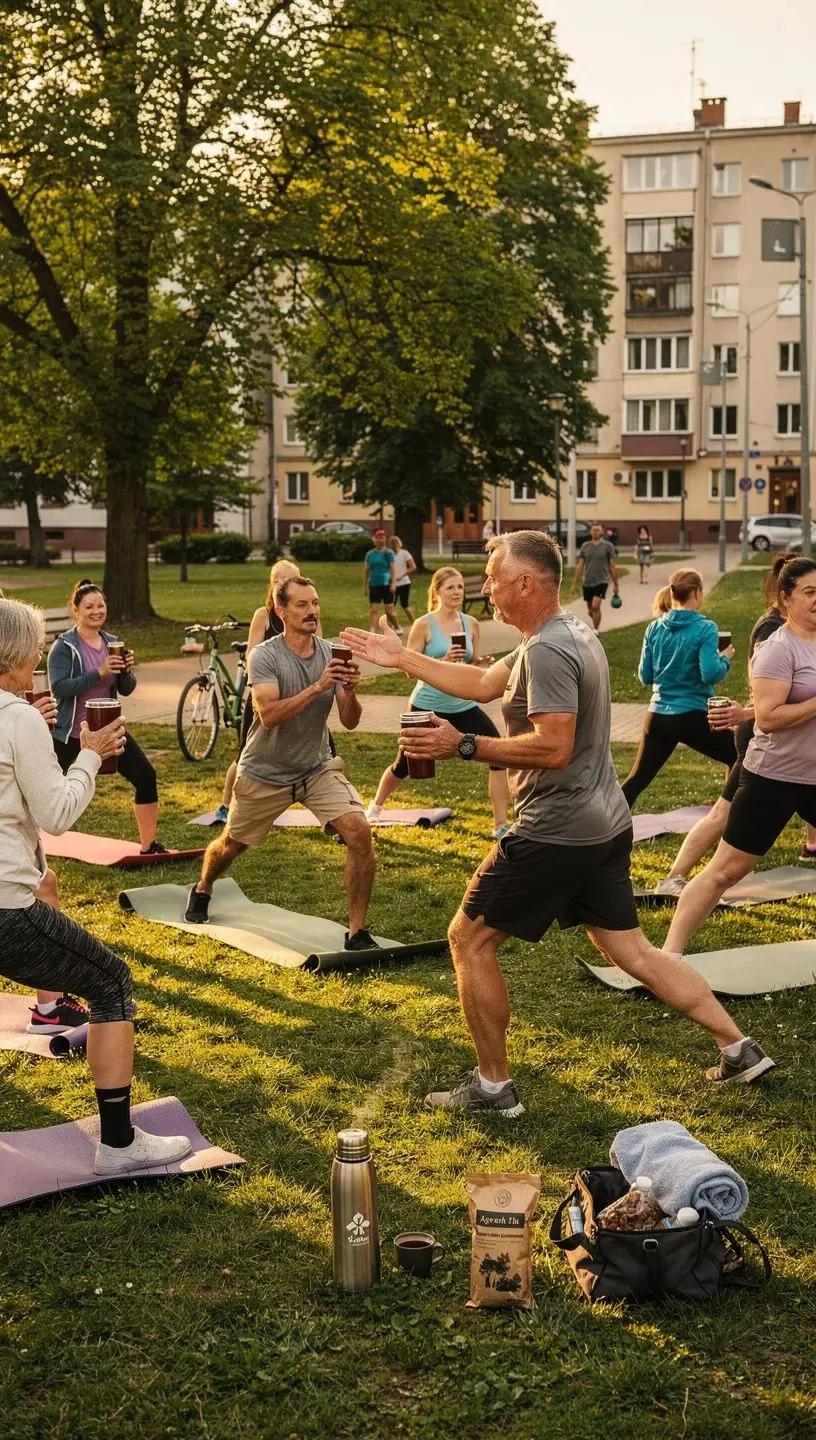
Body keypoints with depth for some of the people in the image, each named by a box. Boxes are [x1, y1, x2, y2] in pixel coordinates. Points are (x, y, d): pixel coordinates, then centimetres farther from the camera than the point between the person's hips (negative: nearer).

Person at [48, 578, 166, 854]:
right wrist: (99, 673, -30)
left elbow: (126, 689, 5)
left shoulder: (112, 643, 4)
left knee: (146, 776, -4)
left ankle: (149, 846, 6)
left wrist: (126, 670, -17)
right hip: (71, 733, -5)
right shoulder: (64, 647, -12)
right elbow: (59, 688, -23)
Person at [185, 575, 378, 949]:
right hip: (265, 773, -2)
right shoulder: (264, 656, -18)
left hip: (317, 767, 2)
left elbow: (349, 722, -9)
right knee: (231, 845, 17)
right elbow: (269, 715, -32)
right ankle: (202, 892, 52)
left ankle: (357, 933, -10)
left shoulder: (332, 654, -7)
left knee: (359, 832, -20)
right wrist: (318, 687, -40)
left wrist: (349, 691, -30)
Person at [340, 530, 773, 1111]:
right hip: (604, 823, 10)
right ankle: (739, 1048, 17)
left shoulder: (547, 649, -19)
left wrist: (462, 746, -21)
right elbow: (483, 683, 19)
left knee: (469, 940, 2)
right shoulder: (570, 632, 13)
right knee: (633, 951, 16)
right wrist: (402, 659, 20)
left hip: (556, 832, -10)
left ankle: (494, 1085, 9)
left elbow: (553, 748, -26)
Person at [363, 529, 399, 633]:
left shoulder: (389, 553, -1)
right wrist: (364, 586, 8)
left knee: (389, 611, 2)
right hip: (374, 586, 2)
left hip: (386, 585, -2)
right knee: (373, 610, -6)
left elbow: (394, 569, -7)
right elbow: (366, 571, 11)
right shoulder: (370, 554, 7)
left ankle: (397, 627, 24)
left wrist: (393, 584, -18)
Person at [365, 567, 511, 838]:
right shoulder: (424, 625, -10)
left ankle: (501, 825, -6)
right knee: (404, 765, 12)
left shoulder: (471, 624, 3)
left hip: (464, 707, 3)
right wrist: (443, 661, -24)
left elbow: (473, 666, 11)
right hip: (427, 707, -3)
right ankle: (375, 808, 42)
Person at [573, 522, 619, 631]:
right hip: (588, 582, 4)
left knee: (595, 606, -20)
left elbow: (612, 566, 0)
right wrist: (576, 583, 5)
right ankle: (596, 625, 39)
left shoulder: (608, 546, -2)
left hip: (602, 581, -4)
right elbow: (580, 566, 9)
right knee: (590, 611, 12)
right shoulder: (585, 546, 6)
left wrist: (616, 584, 1)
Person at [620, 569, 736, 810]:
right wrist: (725, 658, 1)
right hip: (693, 717, -5)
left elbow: (645, 676, 8)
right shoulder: (705, 629, -10)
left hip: (658, 716, 5)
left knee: (637, 779, 10)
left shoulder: (655, 628, 4)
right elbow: (711, 674, -18)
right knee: (738, 758, 16)